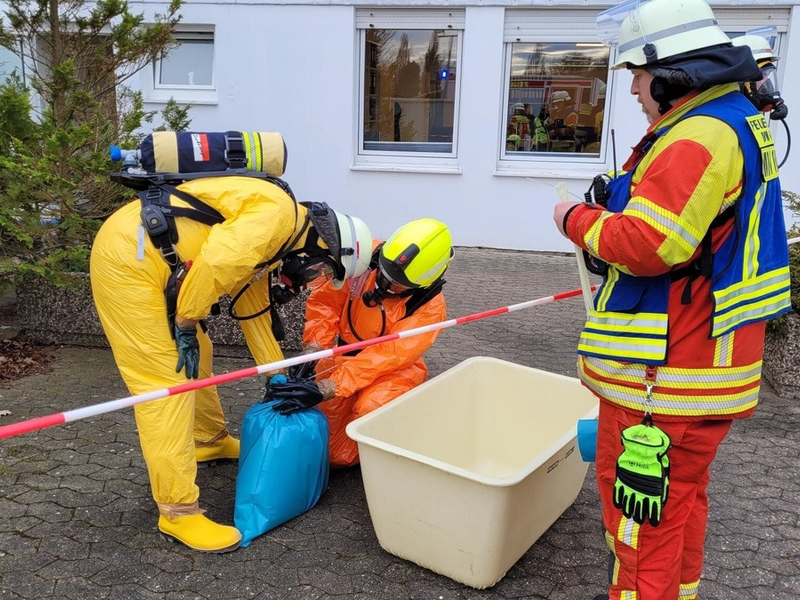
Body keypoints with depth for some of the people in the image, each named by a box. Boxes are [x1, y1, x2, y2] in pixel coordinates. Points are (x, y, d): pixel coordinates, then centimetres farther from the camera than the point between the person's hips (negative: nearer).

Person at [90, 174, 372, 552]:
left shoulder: (265, 243, 15)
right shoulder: (279, 212, -15)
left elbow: (255, 313, 21)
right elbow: (214, 263, -28)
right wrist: (186, 326, -14)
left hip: (155, 263, 10)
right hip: (127, 259, -10)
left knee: (196, 357, 21)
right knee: (166, 380, -9)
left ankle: (209, 440, 44)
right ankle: (177, 511, -2)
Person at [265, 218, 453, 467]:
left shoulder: (430, 306, -24)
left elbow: (388, 357, -31)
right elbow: (325, 300, -8)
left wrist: (328, 388, -40)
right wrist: (313, 349, -23)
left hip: (394, 369, -3)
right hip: (345, 358, 3)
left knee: (372, 409, -36)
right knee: (332, 454, -7)